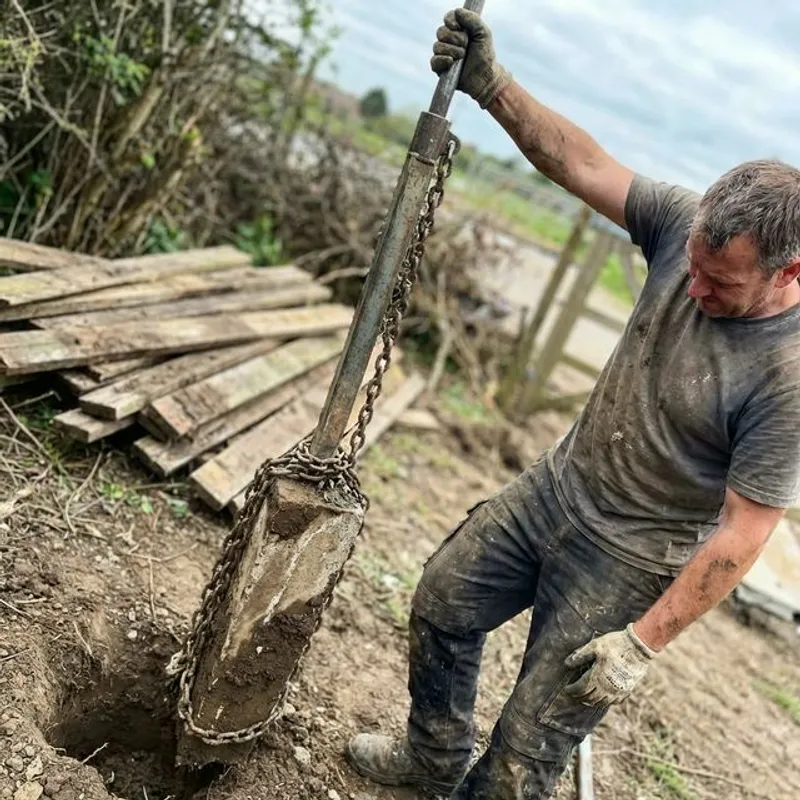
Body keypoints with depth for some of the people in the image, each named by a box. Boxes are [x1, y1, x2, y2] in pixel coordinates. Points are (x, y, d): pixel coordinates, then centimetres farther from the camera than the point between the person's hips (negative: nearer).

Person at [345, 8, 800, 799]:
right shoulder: (692, 224, -14)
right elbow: (580, 162, -10)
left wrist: (644, 641, -22)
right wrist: (490, 85, -20)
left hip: (633, 556, -6)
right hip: (556, 485, 7)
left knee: (534, 735, 3)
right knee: (443, 602, 20)